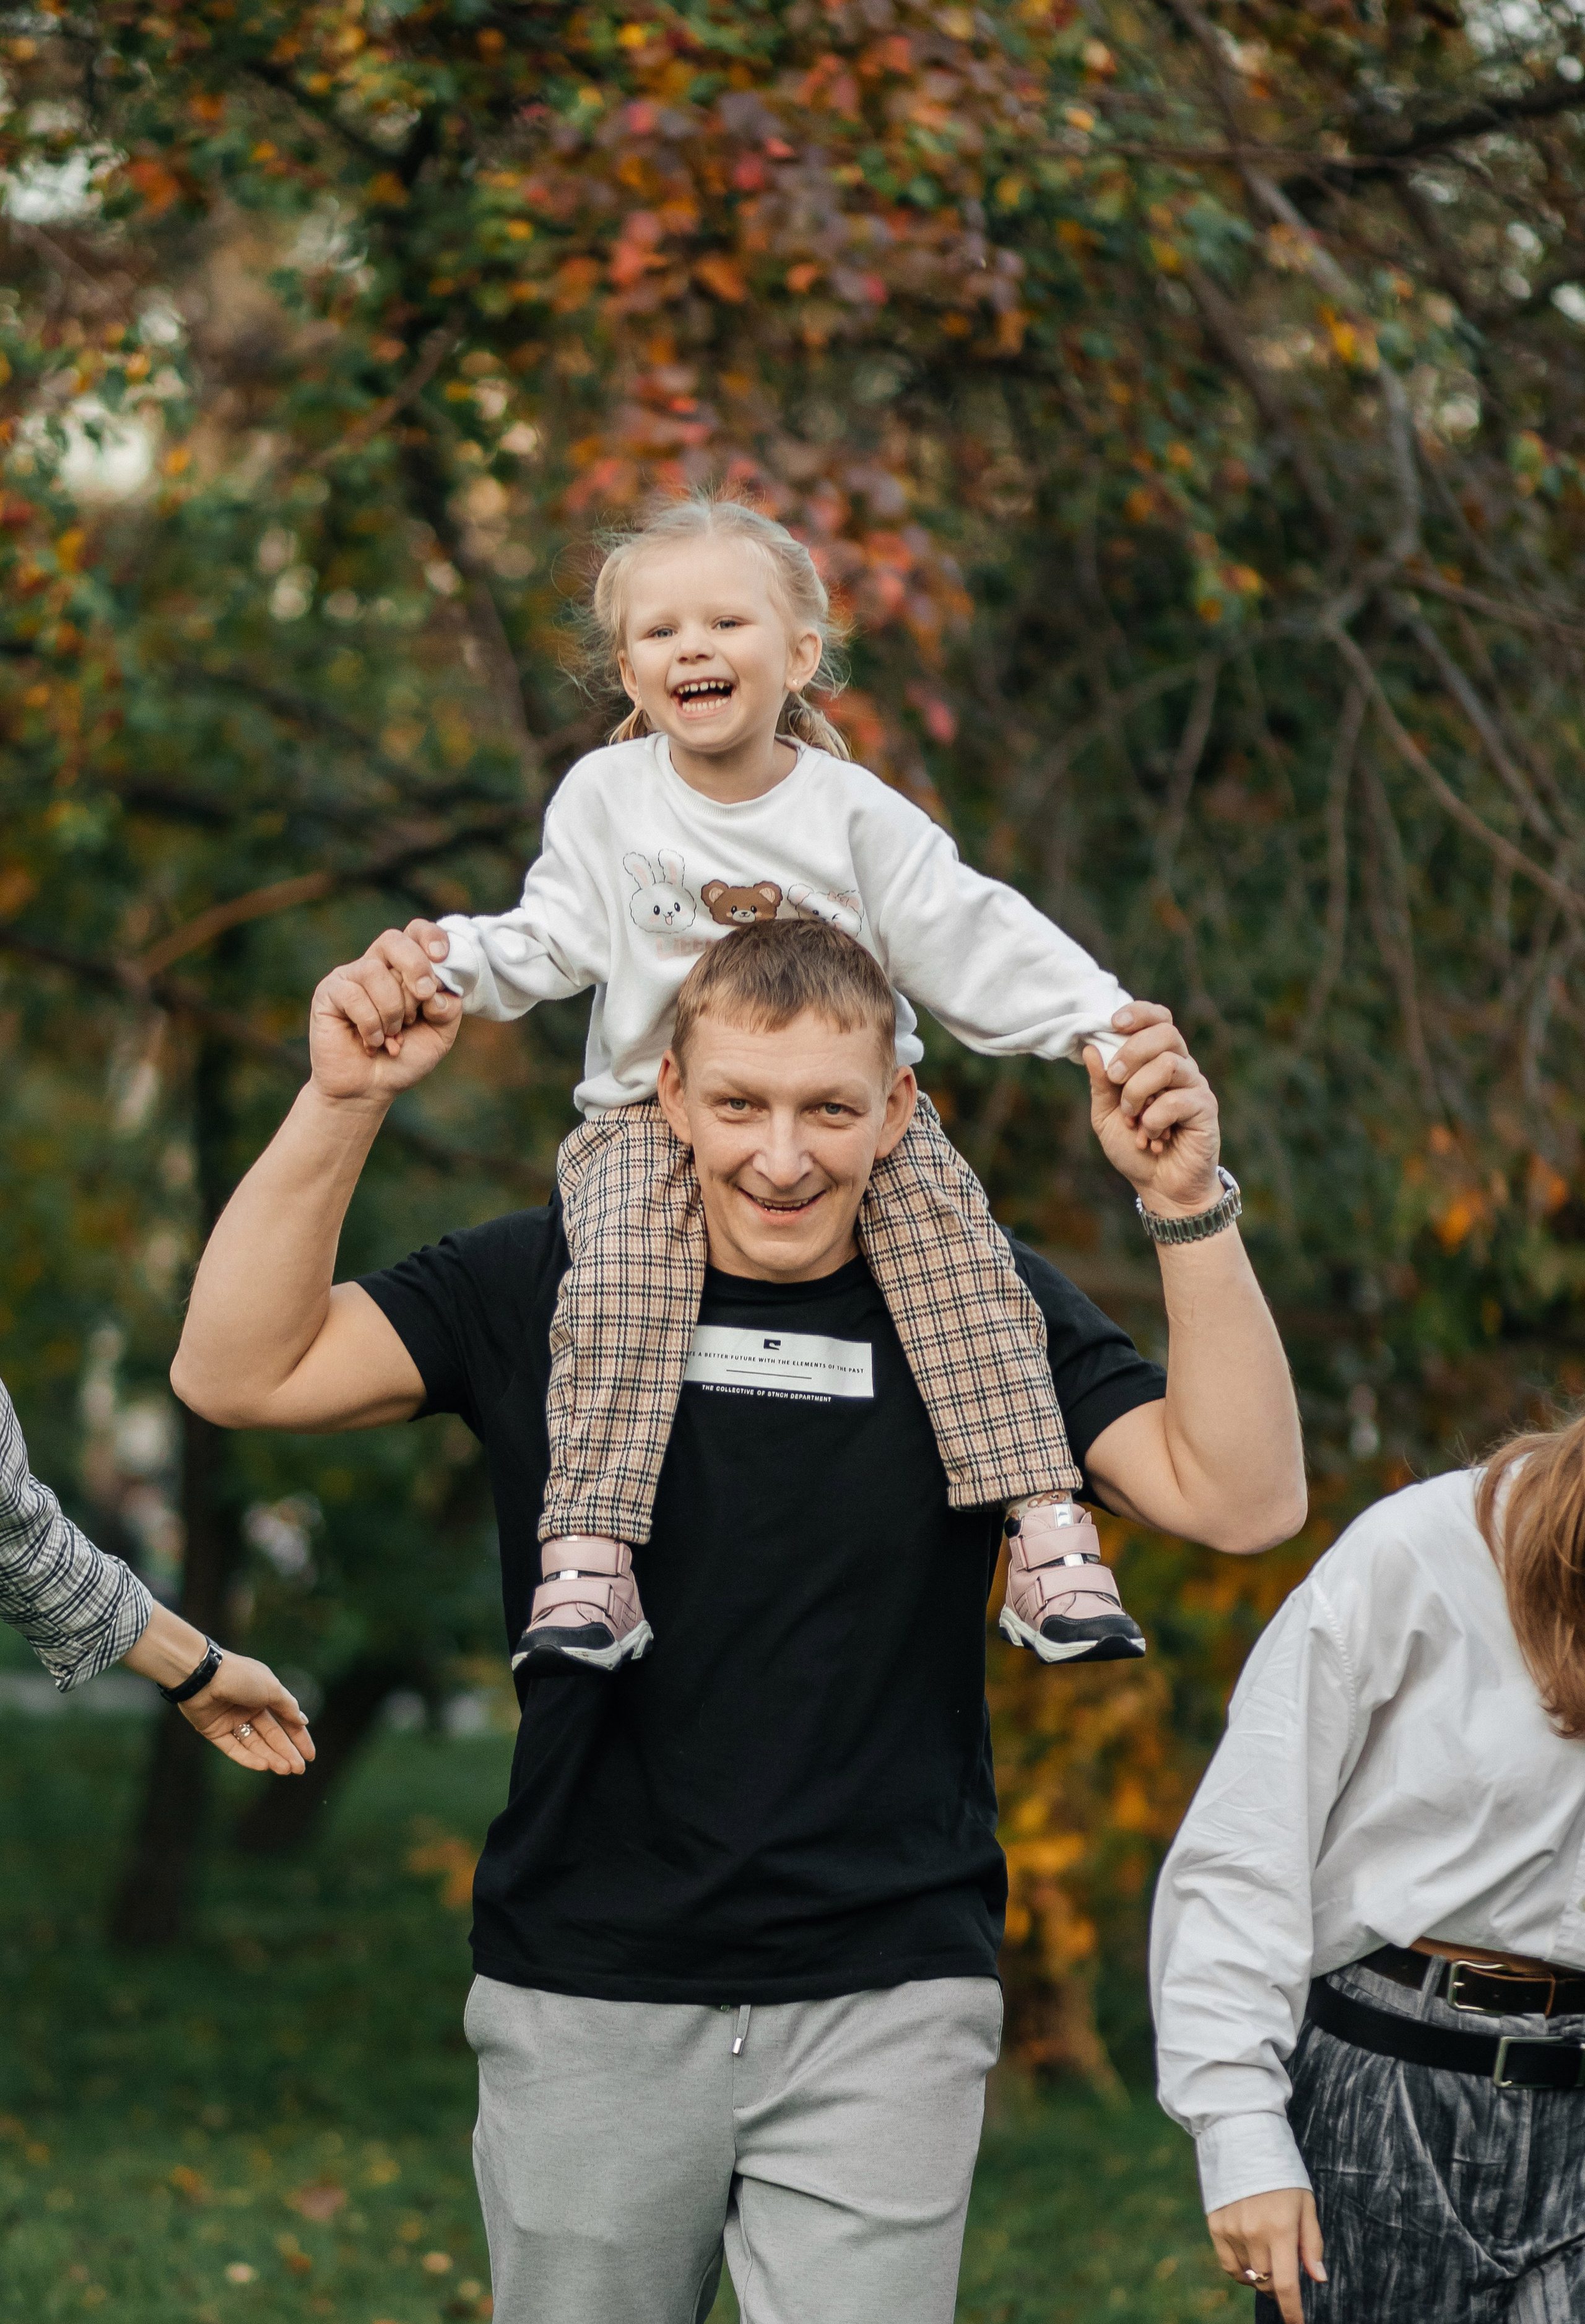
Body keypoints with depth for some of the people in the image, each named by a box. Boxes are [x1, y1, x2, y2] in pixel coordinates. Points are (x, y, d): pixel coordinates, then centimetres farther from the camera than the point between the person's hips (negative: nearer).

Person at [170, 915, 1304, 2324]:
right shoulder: (554, 1286, 0)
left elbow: (1242, 1500, -10)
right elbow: (239, 1375, -7)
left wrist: (1191, 1206, -20)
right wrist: (342, 1104, -17)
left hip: (886, 2004, -1)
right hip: (586, 2005, 1)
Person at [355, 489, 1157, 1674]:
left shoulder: (852, 810, -2)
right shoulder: (606, 797, 1)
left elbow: (970, 938, -5)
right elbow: (552, 938, 1)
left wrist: (1098, 1020, -17)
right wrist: (450, 961, -19)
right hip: (653, 1113, 0)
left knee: (956, 1256, -23)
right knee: (622, 1278, -29)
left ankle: (1052, 1541, -23)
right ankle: (588, 1562, -31)